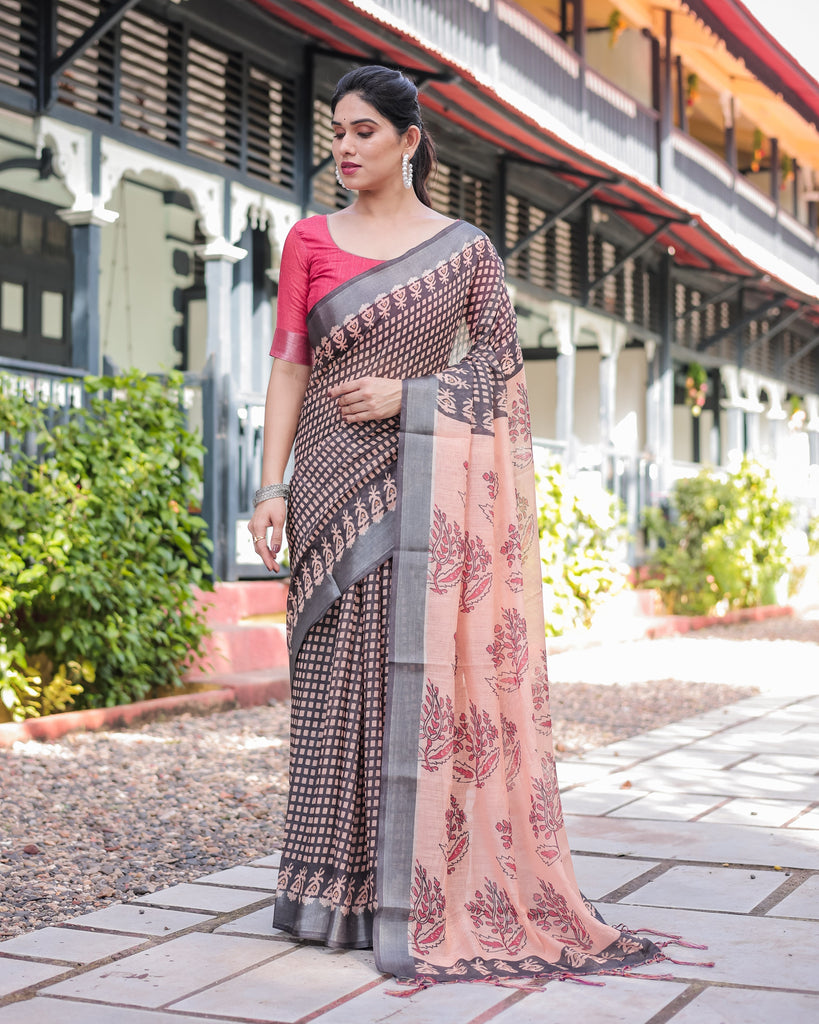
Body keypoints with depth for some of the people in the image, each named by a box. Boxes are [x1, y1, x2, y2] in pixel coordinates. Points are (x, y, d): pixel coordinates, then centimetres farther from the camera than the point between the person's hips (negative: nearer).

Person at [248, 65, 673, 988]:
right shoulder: (309, 241, 10)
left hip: (423, 480, -2)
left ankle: (413, 900, -1)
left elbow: (500, 365, 5)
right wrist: (273, 485, -4)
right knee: (334, 675, 2)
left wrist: (406, 396, -10)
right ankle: (329, 888, 11)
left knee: (417, 672, -6)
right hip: (332, 481, 2)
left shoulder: (465, 248, 6)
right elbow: (290, 365, 5)